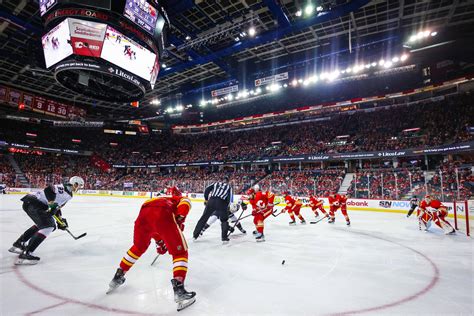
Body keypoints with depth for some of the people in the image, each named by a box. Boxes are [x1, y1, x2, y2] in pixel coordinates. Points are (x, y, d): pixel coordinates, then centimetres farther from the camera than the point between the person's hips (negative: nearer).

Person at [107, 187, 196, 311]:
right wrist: (180, 219, -9)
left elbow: (154, 225, 49)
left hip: (144, 213, 6)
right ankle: (179, 289, -7)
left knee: (138, 247, 32)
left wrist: (159, 242, 55)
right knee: (180, 251, 5)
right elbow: (185, 203, 2)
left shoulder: (163, 199, 45)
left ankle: (118, 277, 41)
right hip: (162, 214, -6)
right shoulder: (183, 199, 30)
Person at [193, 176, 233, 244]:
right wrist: (226, 206, 17)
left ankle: (195, 235, 21)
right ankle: (224, 238, 7)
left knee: (204, 218, 14)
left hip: (211, 201, 3)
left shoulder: (216, 183, 23)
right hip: (221, 203, -2)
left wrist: (206, 199, 21)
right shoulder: (229, 187, 18)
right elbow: (229, 198, 7)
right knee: (224, 220, 14)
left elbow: (207, 190, 13)